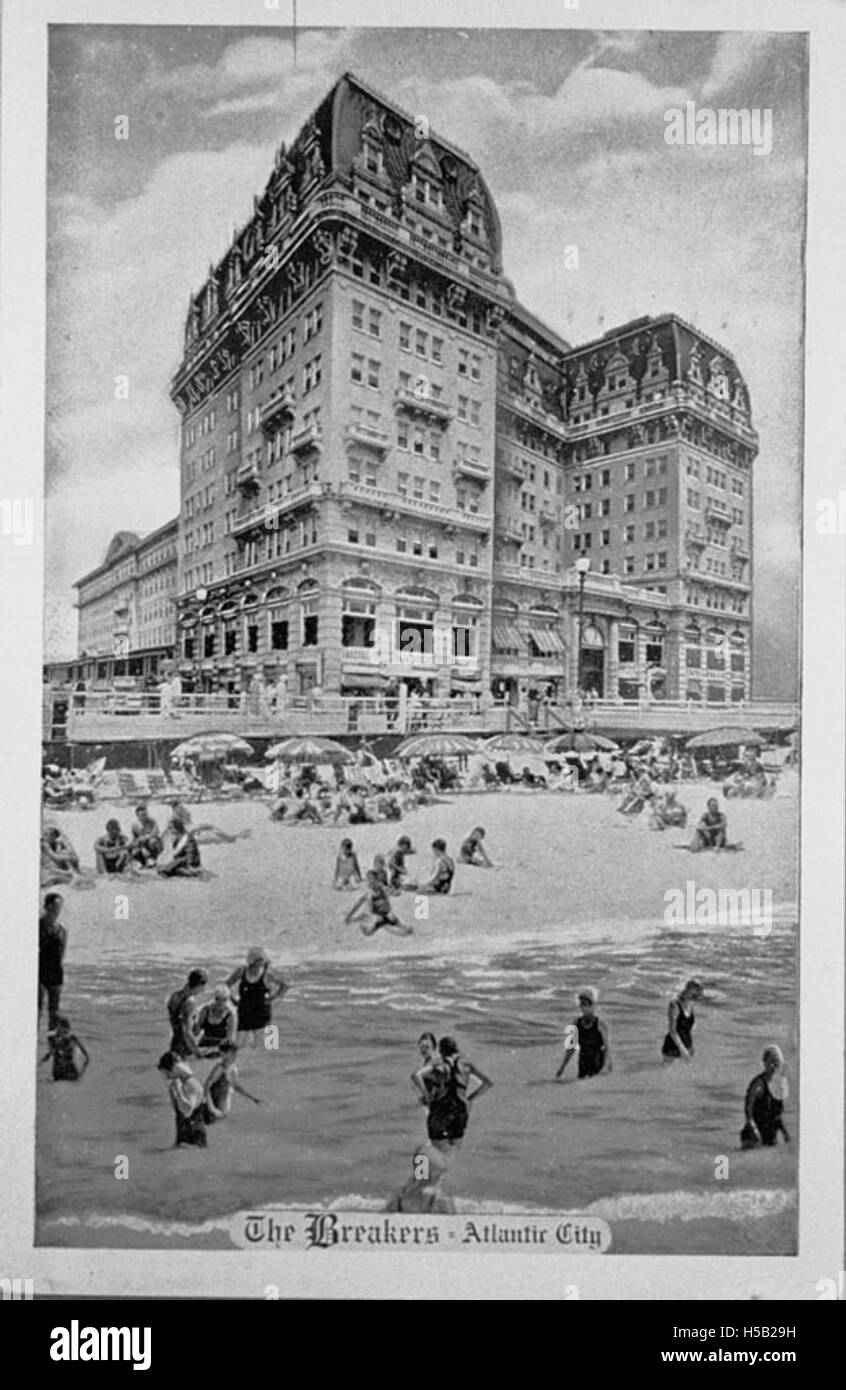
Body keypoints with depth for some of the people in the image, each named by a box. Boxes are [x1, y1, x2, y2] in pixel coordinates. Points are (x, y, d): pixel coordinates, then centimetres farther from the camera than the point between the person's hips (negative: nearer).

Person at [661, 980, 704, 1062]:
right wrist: (682, 1049, -29)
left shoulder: (690, 1004, 0)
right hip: (672, 1047, -6)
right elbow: (672, 1030, -23)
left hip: (687, 1045, 6)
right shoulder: (674, 1004, -20)